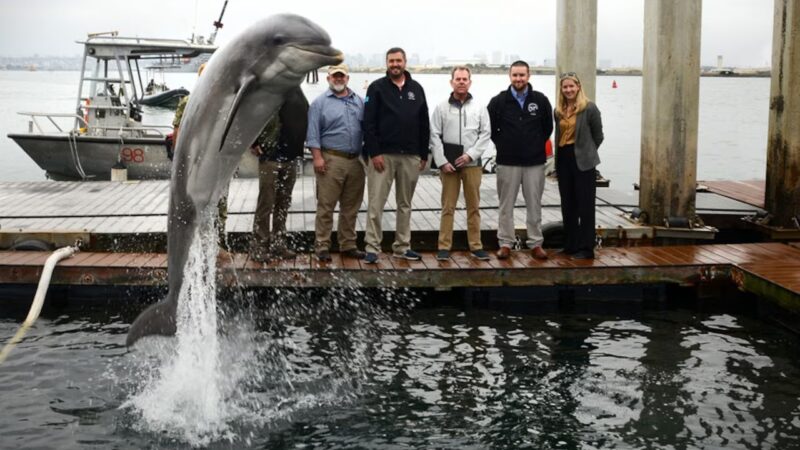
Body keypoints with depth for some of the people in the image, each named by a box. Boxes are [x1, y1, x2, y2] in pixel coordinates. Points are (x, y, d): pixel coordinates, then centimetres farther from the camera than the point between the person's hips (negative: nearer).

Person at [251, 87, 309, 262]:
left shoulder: (297, 92, 11)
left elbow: (305, 120, 21)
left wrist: (299, 145, 11)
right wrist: (254, 144, -11)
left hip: (291, 157, 6)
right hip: (270, 157, -6)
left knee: (284, 203, 13)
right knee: (266, 203, 0)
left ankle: (279, 244, 23)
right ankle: (261, 246, 8)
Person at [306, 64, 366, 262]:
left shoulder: (359, 101, 14)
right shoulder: (320, 102, 1)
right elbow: (313, 133, -4)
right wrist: (317, 157, -11)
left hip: (355, 161, 5)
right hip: (331, 160, -5)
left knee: (351, 207, 11)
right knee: (326, 206, -3)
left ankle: (348, 245, 20)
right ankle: (322, 247, 4)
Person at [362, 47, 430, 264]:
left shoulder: (416, 89, 11)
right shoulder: (377, 88, 0)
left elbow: (424, 124, 12)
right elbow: (368, 123, -6)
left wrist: (424, 154, 8)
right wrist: (374, 152, -13)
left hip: (411, 156, 4)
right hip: (383, 154, -4)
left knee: (405, 204, 10)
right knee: (376, 203, -4)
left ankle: (402, 247, 19)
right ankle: (372, 247, 2)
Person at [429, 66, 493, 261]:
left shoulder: (479, 108, 6)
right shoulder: (441, 108, 3)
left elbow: (486, 135, 2)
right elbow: (435, 136, 0)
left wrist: (470, 154, -9)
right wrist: (442, 161, -9)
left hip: (472, 163, 1)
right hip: (448, 164, -1)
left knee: (473, 206, 7)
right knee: (448, 207, 2)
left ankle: (476, 245, 14)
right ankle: (444, 247, 7)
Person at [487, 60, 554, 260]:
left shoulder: (541, 100, 2)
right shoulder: (499, 101, -1)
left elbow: (548, 127, 13)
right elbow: (490, 128, 8)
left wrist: (537, 145, 10)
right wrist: (503, 145, 6)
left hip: (535, 162, 1)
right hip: (507, 162, 0)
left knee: (534, 204, 5)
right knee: (506, 205, 4)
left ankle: (536, 243, 14)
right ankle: (505, 243, 12)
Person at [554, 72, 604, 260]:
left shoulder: (589, 108, -8)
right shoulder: (559, 110, 9)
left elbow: (598, 135, -1)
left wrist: (586, 152, 6)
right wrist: (559, 156, 9)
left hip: (582, 161, -6)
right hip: (563, 160, 6)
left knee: (585, 205, -1)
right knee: (567, 204, 11)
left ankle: (586, 248, 4)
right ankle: (570, 244, 21)